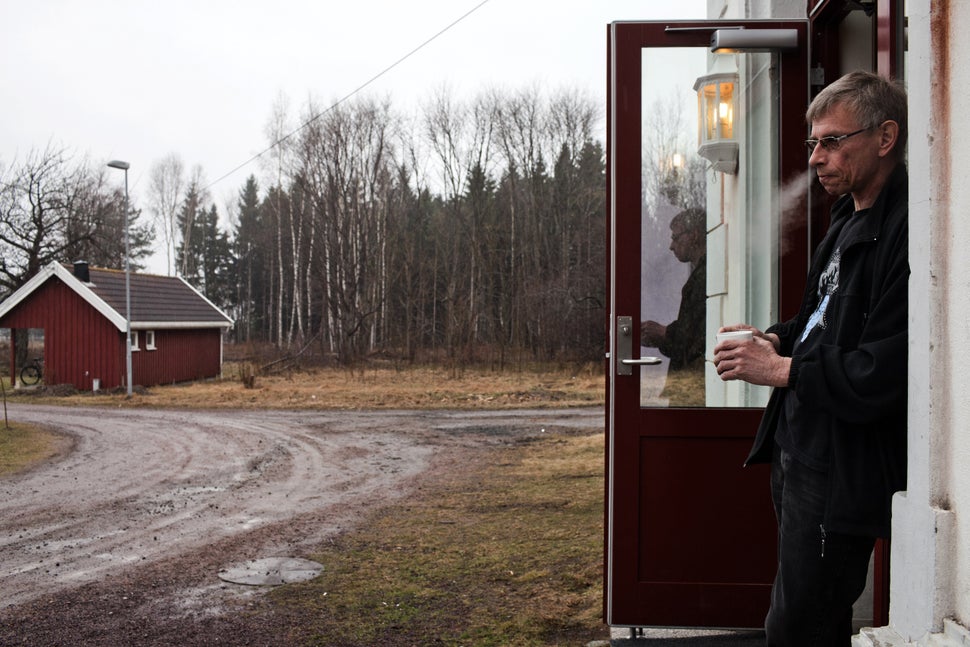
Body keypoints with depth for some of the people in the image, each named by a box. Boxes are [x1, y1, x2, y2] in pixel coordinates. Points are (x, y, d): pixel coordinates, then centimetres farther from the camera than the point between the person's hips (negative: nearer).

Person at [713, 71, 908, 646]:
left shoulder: (905, 232, -21)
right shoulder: (850, 219, 14)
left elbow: (878, 377, -25)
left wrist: (780, 369, -14)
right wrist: (780, 339, 5)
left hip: (842, 472, -10)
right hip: (801, 448, 10)